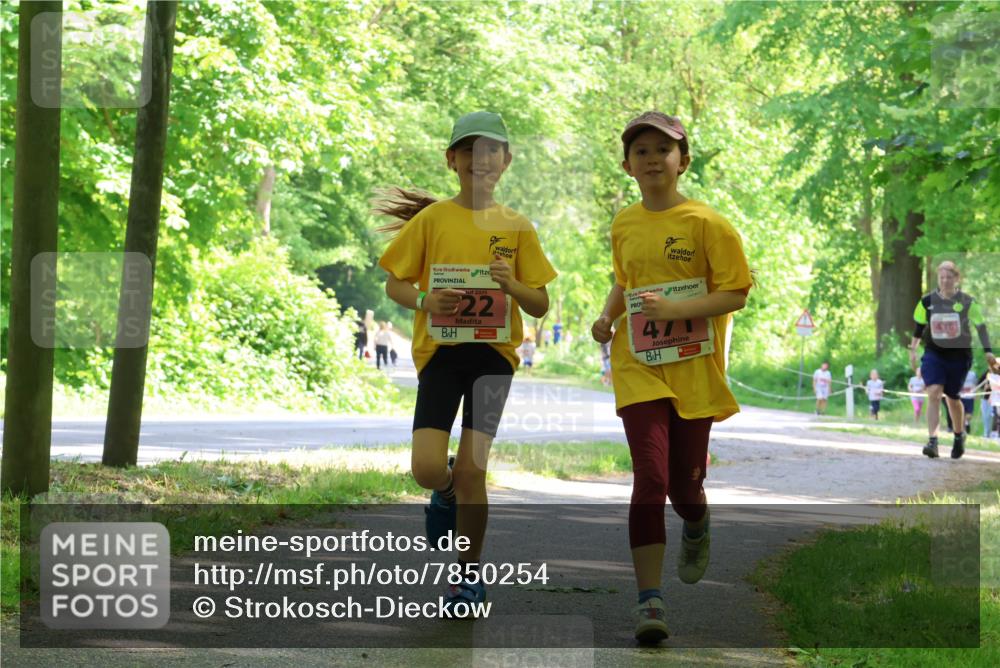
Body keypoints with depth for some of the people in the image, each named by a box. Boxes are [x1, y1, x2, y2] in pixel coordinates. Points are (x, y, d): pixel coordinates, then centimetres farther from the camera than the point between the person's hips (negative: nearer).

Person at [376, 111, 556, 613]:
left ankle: (469, 575, 11)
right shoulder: (430, 220, 2)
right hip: (440, 350, 0)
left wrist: (513, 285, -16)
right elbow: (394, 284, 6)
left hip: (493, 352, 0)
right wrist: (425, 300, -15)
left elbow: (540, 306, 5)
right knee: (427, 469, -13)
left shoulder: (517, 228, 4)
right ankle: (446, 493, 26)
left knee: (471, 469, -7)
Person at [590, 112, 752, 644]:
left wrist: (675, 310, -22)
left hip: (694, 370, -2)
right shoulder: (624, 226, 7)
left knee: (684, 485, 6)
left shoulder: (705, 223, -7)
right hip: (638, 367, 2)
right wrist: (607, 316, 6)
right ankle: (649, 600, -12)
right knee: (649, 479, -13)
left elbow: (735, 293, -10)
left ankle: (696, 527, 46)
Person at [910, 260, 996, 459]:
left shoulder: (967, 302, -5)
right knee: (934, 393, -18)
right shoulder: (927, 301, -1)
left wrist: (988, 352, -5)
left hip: (959, 355, -1)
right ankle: (932, 441, -24)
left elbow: (980, 326, 0)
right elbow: (919, 327, 13)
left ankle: (959, 436, 35)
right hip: (933, 353, 1)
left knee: (952, 398, 8)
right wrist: (913, 349, 14)